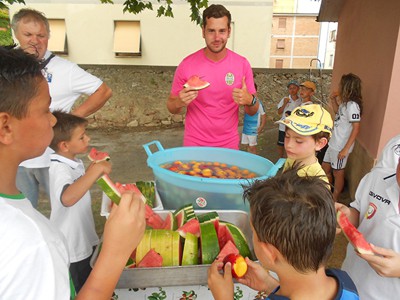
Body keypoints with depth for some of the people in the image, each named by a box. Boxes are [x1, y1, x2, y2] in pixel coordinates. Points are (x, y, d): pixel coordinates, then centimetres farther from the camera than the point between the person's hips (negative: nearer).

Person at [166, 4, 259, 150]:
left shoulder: (242, 64, -7)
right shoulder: (187, 64, -11)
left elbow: (252, 111, 0)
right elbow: (171, 107, -1)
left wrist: (250, 101, -22)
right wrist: (179, 103, -23)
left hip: (229, 144, 1)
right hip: (194, 145, -1)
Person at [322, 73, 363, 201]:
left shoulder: (352, 105, -21)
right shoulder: (345, 103, 6)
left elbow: (356, 129, -22)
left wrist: (346, 149, -23)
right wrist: (333, 100, 12)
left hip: (341, 147, -9)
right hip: (334, 143, 9)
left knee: (338, 173, 7)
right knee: (325, 168, 20)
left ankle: (334, 201, 24)